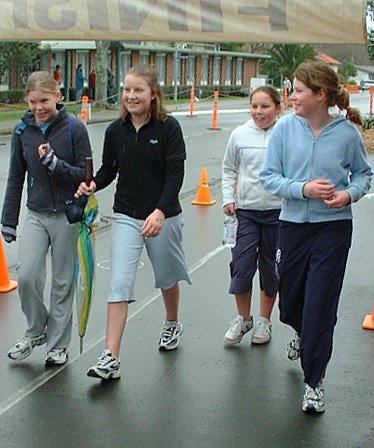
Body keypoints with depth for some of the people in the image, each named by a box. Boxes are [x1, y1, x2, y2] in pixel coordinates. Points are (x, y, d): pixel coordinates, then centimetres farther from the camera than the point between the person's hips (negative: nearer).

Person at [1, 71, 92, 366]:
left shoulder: (74, 128, -9)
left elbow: (85, 175, -6)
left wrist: (55, 164, -22)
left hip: (67, 215, -2)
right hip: (36, 214, 3)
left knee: (63, 282, 6)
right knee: (27, 276, -10)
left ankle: (58, 344, 22)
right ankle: (36, 331, 16)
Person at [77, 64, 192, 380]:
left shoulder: (168, 128, -10)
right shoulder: (116, 131, 1)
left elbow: (175, 175, -15)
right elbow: (109, 169, 10)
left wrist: (160, 211, -28)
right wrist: (93, 185, -12)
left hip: (164, 216, -2)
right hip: (126, 217, 2)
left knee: (166, 276, 18)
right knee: (120, 283, -9)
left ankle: (172, 323, 49)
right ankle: (110, 359, -12)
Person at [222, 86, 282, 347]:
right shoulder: (240, 134, 0)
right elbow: (229, 169, 11)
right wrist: (228, 198, 2)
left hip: (278, 211, -1)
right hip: (246, 210, 1)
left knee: (270, 266, 10)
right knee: (242, 264, -3)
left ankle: (265, 320, 25)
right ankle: (243, 318, 16)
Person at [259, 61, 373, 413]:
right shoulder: (285, 128, -6)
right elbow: (269, 176, -3)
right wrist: (304, 189, -18)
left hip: (333, 228, -3)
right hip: (293, 224, 3)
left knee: (320, 304, -4)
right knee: (289, 302, 16)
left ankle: (314, 381, 12)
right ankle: (304, 334, 53)